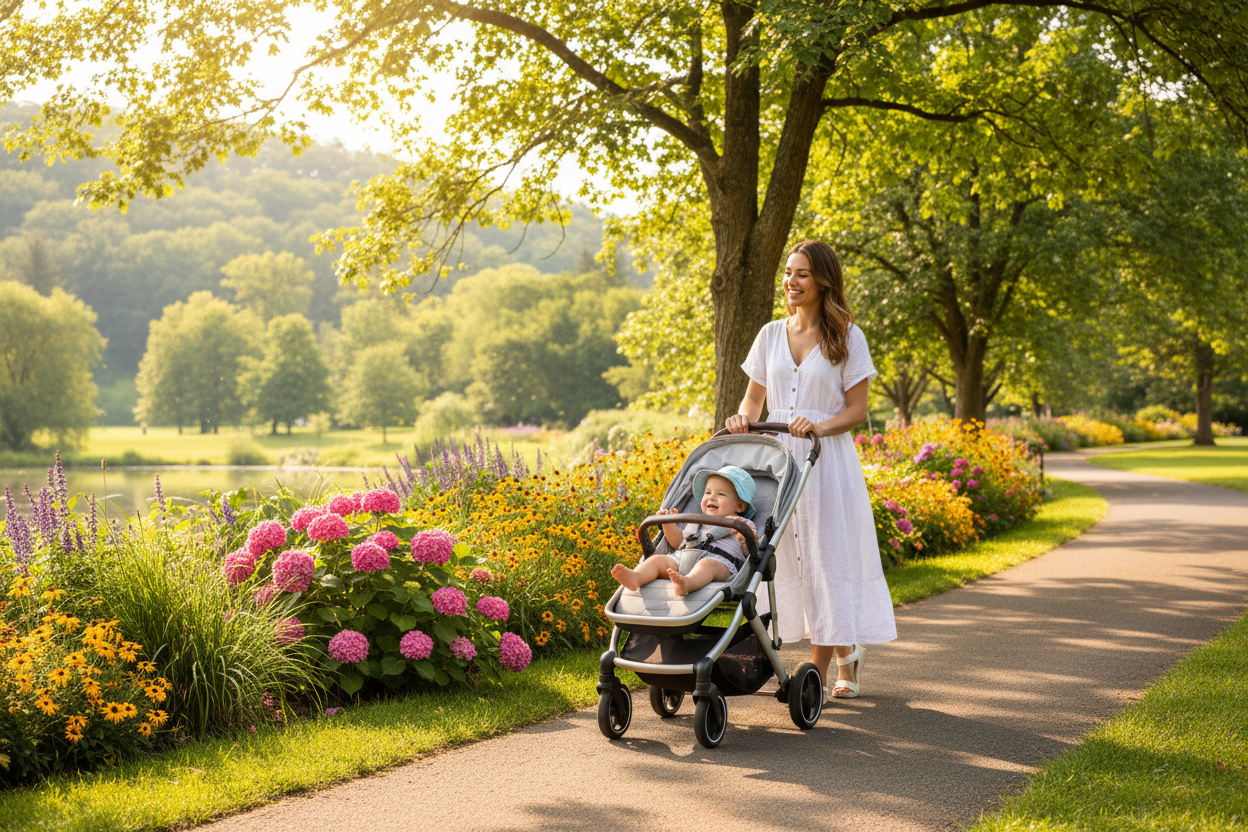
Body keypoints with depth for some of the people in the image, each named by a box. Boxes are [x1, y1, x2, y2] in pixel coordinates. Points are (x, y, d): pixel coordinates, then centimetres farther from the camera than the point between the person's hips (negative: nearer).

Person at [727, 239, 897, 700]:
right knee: (789, 554, 0)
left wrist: (820, 427, -18)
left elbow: (857, 410, -2)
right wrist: (743, 417, -6)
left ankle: (821, 664, 3)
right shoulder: (771, 335, 12)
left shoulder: (846, 337, 1)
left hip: (827, 459, -4)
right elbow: (754, 398, 16)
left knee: (826, 553, -4)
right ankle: (845, 655, 10)